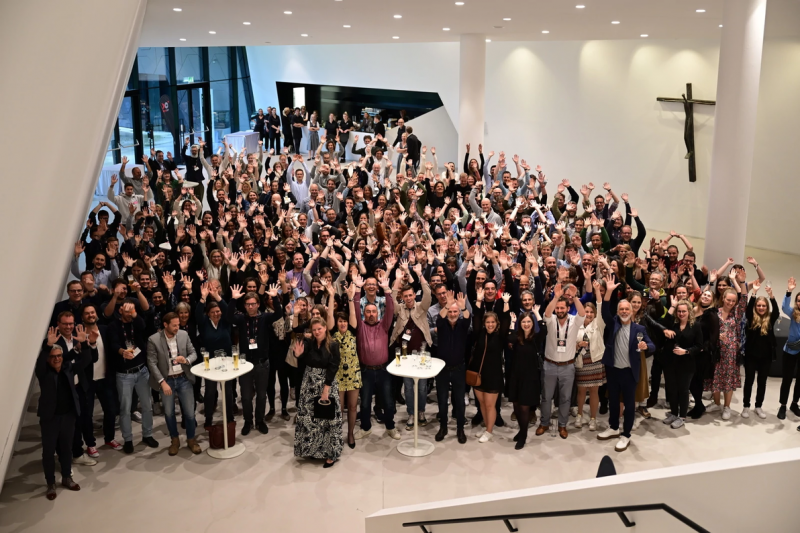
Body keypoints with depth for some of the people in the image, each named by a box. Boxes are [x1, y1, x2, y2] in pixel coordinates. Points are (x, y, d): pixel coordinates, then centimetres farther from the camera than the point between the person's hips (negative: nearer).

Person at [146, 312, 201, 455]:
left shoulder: (184, 335, -5)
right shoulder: (153, 340, -13)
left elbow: (194, 354, 2)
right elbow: (152, 363, -12)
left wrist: (186, 360, -21)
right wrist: (162, 382, -17)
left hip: (184, 379, 1)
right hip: (166, 380, -1)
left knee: (189, 412, 4)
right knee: (169, 413, 10)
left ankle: (191, 440, 25)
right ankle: (175, 440, 32)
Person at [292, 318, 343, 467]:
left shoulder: (333, 345, -10)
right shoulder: (308, 343, -2)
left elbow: (333, 368, -12)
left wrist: (326, 389, -16)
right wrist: (298, 354, -32)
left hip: (327, 383, -3)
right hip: (309, 384, 3)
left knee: (328, 418, -1)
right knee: (308, 417, 9)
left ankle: (330, 453, 8)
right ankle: (311, 449, 24)